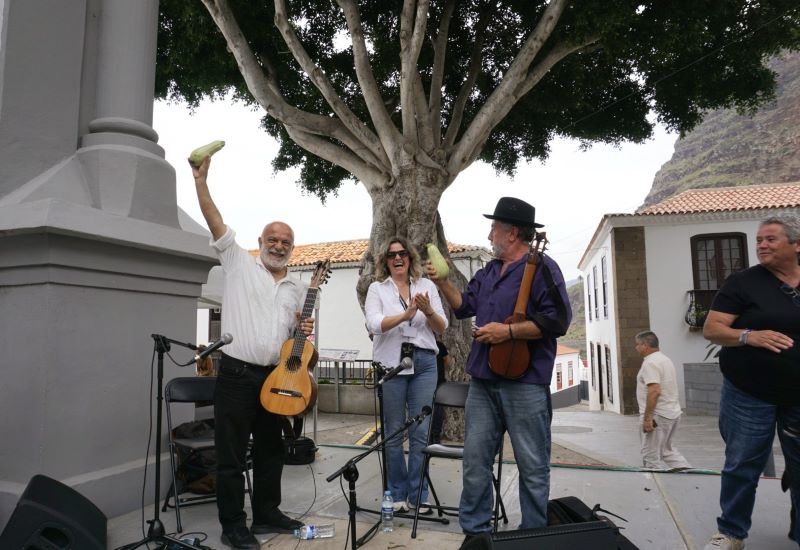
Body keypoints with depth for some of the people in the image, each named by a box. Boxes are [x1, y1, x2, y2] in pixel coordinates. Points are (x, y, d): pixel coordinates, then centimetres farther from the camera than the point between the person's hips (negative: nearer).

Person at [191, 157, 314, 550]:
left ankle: (267, 514, 31)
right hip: (237, 373, -5)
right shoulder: (239, 263, 1)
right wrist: (201, 179, -13)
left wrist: (304, 333, -2)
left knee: (270, 450, 15)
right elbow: (215, 222, -7)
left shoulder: (298, 287, 13)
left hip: (277, 376, 5)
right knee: (232, 454, 3)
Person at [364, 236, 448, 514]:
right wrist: (406, 315, -26)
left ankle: (417, 496, 15)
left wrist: (429, 311, -16)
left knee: (421, 432, 2)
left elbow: (442, 328, 5)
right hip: (391, 363, -1)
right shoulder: (377, 289, 5)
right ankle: (397, 495, 21)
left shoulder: (427, 286, 9)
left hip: (424, 362, 2)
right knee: (394, 433, 6)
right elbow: (374, 324, -12)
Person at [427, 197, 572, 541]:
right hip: (483, 382, 7)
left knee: (532, 466, 6)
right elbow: (465, 307, 25)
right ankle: (474, 532, 25)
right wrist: (443, 283, 11)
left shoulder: (542, 268, -8)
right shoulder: (488, 272, 16)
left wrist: (508, 331, -17)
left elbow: (557, 320, -16)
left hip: (525, 384, -7)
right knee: (475, 460, 11)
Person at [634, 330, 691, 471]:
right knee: (666, 449, 24)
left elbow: (654, 391, -26)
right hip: (672, 413, 10)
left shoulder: (650, 363, -16)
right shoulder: (665, 359, 15)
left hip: (658, 416, -10)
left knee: (651, 455, -1)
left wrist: (647, 418, -24)